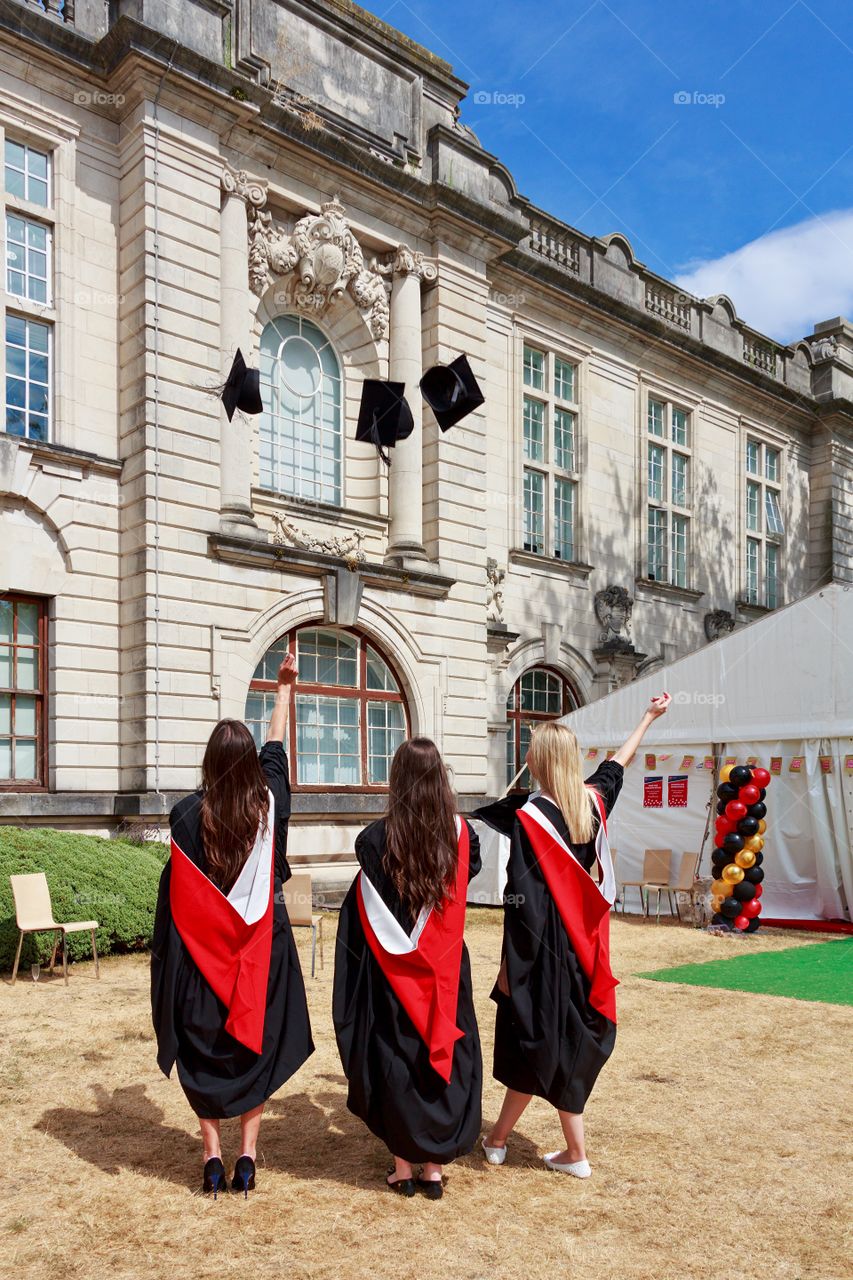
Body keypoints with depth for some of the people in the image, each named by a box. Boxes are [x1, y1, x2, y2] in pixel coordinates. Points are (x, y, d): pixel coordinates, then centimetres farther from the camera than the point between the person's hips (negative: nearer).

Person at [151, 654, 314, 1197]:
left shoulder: (189, 814, -13)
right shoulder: (270, 803, -7)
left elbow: (175, 892, -10)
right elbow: (276, 749, 11)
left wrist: (166, 959, 0)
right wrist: (285, 687, 25)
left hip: (202, 949, -1)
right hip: (263, 947, 2)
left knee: (204, 1051, 12)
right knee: (257, 1046, 13)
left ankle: (213, 1156, 12)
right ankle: (247, 1156, 13)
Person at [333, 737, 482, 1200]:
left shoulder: (376, 838, -16)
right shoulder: (461, 833, -10)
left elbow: (358, 919, -8)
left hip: (391, 973, -2)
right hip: (445, 971, 2)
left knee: (394, 1062, 11)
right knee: (442, 1056, 14)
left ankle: (403, 1169, 20)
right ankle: (434, 1166, 22)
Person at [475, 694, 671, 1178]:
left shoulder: (529, 816, -19)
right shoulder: (594, 802, -2)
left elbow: (521, 899, -19)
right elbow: (616, 765, 19)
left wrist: (510, 963, -11)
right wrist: (649, 717, 35)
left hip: (543, 947, -5)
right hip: (581, 946, 5)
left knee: (535, 1044, 7)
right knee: (568, 1047, 16)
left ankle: (498, 1139, 25)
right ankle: (574, 1152, 23)